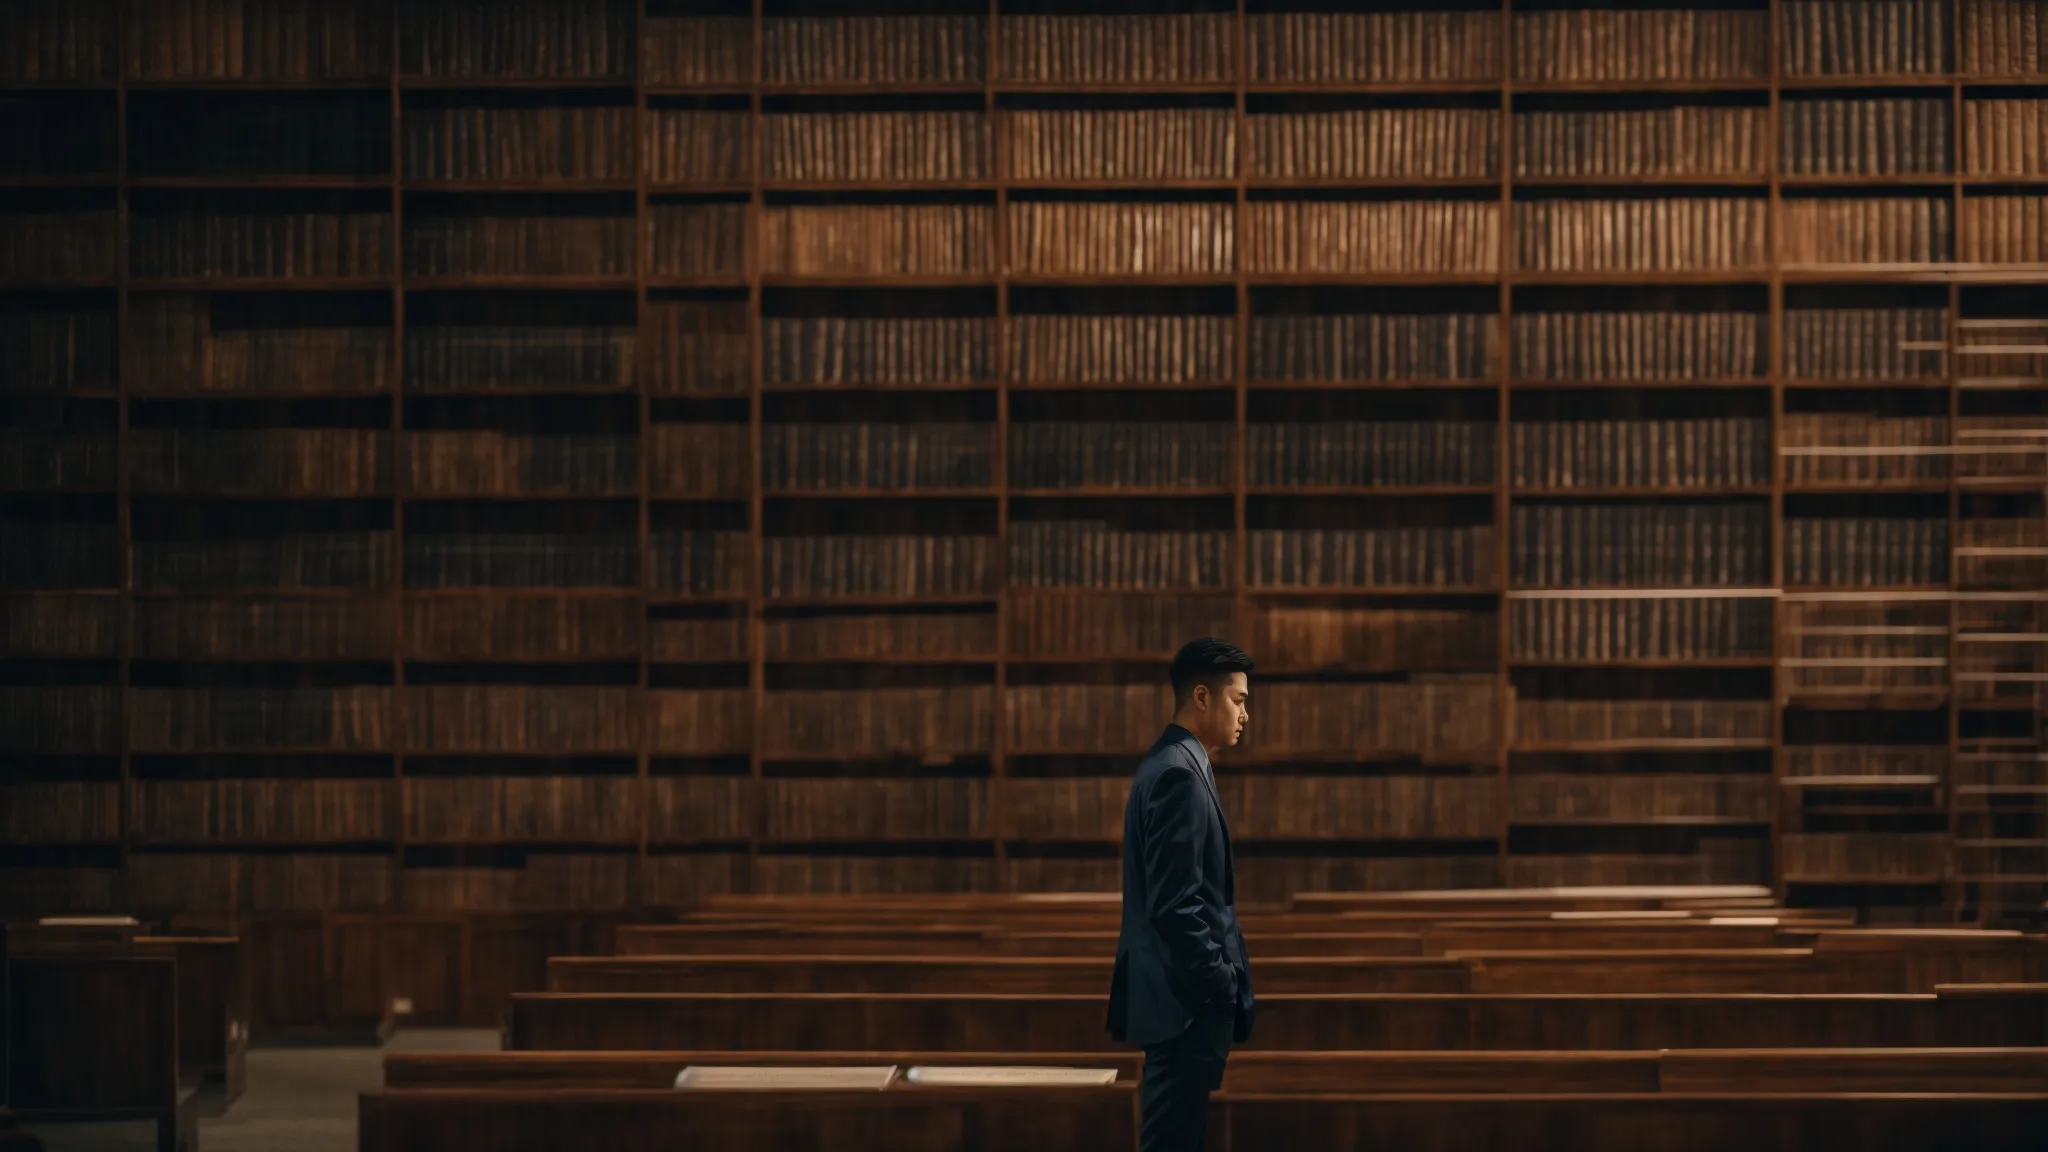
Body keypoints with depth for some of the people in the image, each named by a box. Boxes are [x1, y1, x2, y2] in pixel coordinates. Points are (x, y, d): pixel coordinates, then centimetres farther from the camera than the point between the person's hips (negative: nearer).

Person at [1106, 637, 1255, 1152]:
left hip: (1179, 993, 10)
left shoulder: (1170, 764, 14)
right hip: (1187, 1000, -10)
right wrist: (1221, 987, -16)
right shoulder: (1180, 775, -17)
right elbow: (1175, 904, -22)